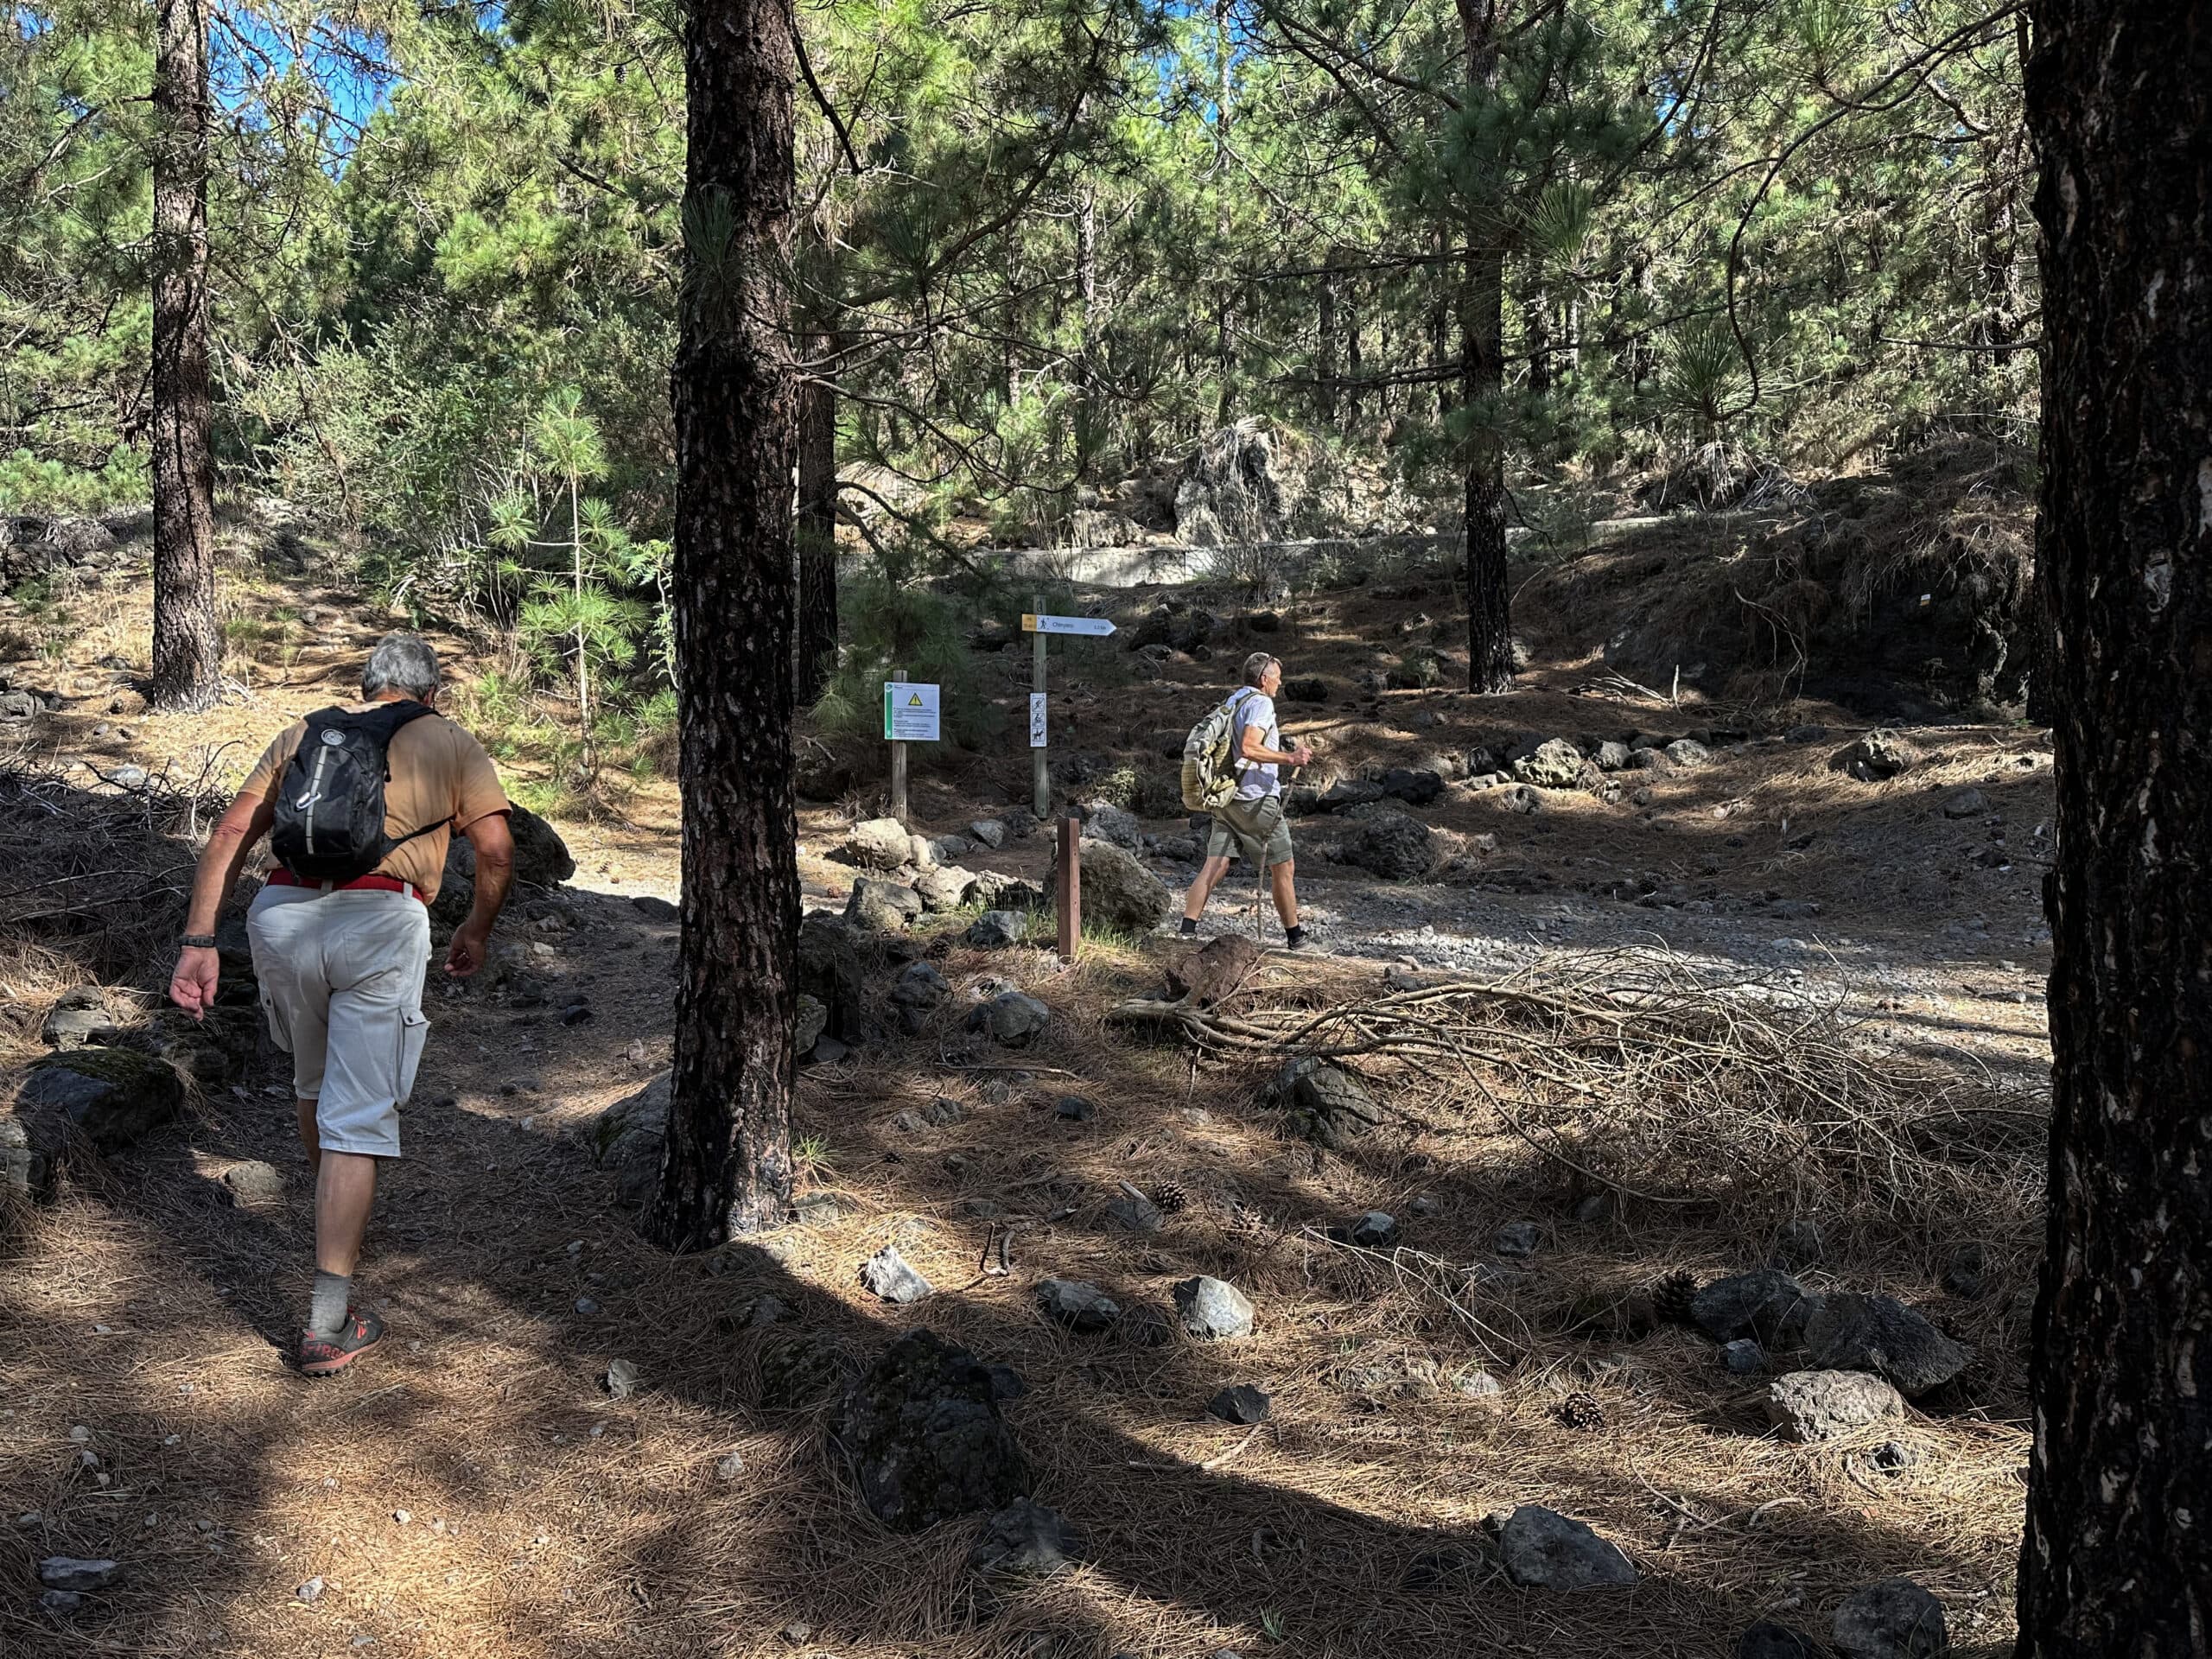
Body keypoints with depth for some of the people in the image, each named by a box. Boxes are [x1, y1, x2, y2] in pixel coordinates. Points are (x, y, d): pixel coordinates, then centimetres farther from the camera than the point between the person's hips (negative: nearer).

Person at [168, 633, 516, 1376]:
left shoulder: (305, 731, 23)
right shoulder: (453, 744, 16)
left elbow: (230, 833, 13)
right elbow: (497, 852, 6)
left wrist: (199, 940, 9)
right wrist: (477, 931, 22)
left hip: (280, 914, 4)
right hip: (380, 920, -3)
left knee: (314, 1082, 27)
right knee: (358, 1114, -1)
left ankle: (337, 1222, 48)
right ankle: (329, 1323, -3)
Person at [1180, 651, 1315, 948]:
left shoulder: (1232, 702, 18)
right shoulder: (1261, 702, -10)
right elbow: (1249, 748, -24)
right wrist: (1290, 758, -20)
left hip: (1227, 798, 8)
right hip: (1257, 799, -8)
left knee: (1214, 866, 1)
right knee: (1283, 868, 5)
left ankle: (1187, 930, -9)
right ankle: (1296, 938, 14)